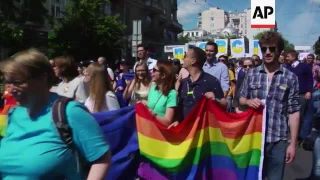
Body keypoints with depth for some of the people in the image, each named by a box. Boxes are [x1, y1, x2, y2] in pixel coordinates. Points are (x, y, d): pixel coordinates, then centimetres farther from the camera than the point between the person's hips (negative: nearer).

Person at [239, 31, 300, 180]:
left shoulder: (290, 78, -3)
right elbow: (241, 100, 13)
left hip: (278, 140, -1)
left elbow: (293, 112, -2)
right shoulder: (251, 74, 4)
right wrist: (248, 102, -11)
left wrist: (293, 143, -3)